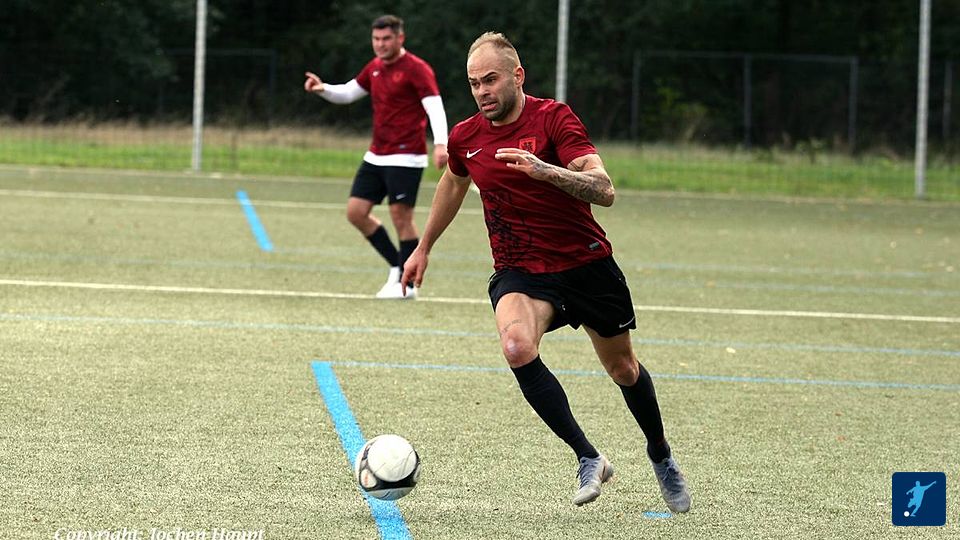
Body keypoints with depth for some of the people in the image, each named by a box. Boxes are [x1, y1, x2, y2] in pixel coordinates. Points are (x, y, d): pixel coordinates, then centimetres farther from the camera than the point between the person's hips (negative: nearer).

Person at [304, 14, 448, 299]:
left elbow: (435, 106, -20)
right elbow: (348, 93, 23)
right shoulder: (375, 67, 12)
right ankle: (397, 267, 17)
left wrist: (441, 144, -35)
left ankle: (407, 284, 4)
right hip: (376, 156, 8)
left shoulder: (416, 69, -11)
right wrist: (322, 89, 2)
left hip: (405, 157, -8)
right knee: (356, 212, 4)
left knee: (401, 217, -7)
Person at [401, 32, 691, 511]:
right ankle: (588, 459, -21)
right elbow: (453, 184, 24)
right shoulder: (464, 138, 0)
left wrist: (544, 170, -41)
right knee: (517, 345, -31)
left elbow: (604, 191, -25)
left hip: (586, 263, -2)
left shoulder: (553, 118, -14)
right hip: (518, 271, 2)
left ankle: (660, 454, 44)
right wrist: (423, 248, 32)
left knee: (622, 368, 13)